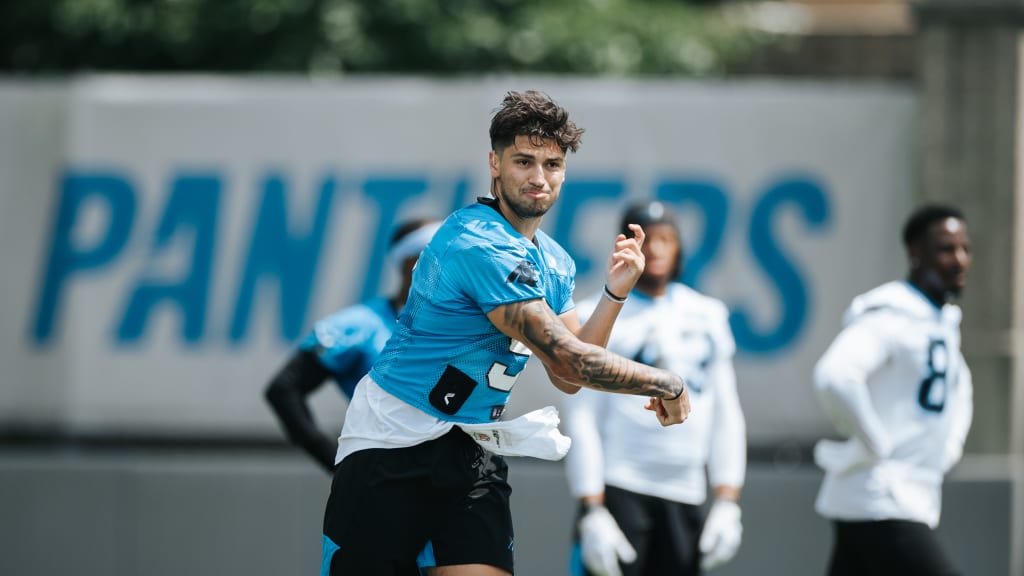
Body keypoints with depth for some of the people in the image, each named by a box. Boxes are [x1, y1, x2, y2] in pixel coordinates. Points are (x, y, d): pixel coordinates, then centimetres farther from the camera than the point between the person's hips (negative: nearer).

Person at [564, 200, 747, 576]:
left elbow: (726, 416, 15)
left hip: (685, 500, 5)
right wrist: (593, 513, -12)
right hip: (618, 489, -5)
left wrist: (728, 502, 7)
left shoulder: (707, 317, 14)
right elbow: (581, 421, -5)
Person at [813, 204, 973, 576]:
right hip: (880, 506, -9)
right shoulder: (889, 317, -14)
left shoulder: (943, 320, 16)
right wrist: (874, 447, -21)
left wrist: (948, 445, 19)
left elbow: (954, 386, 37)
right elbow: (835, 378, -32)